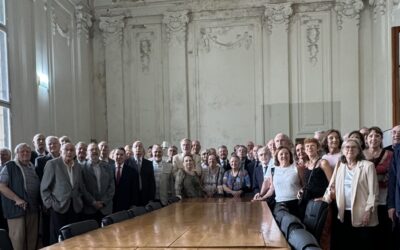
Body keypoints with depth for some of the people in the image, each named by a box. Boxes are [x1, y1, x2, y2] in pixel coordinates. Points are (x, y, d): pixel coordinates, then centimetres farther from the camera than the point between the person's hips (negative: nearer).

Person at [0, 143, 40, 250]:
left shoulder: (33, 168, 14)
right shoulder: (9, 167, -4)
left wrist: (40, 202, 10)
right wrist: (17, 199, -17)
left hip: (33, 208, 6)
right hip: (17, 208, -5)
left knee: (32, 238, 9)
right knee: (18, 238, 0)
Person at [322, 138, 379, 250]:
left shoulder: (367, 165, -3)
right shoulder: (339, 166, 11)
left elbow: (373, 191, -6)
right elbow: (332, 187, 12)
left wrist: (368, 211, -13)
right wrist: (327, 196, -6)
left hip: (361, 214, -4)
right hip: (344, 213, 4)